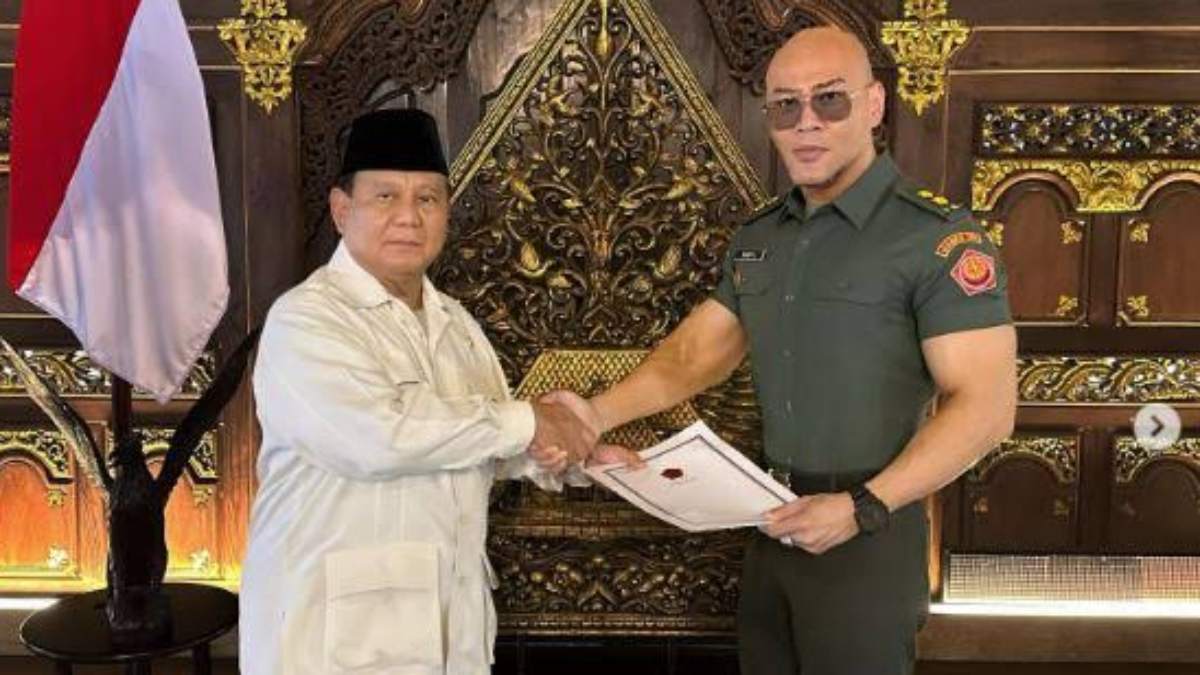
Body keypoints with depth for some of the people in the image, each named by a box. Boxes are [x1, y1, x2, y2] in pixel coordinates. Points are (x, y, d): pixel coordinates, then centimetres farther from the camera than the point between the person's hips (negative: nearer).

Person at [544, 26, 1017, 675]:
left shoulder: (939, 238, -14)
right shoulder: (758, 237, 8)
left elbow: (985, 406, -19)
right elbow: (697, 348, 8)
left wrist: (863, 509, -25)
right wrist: (600, 413, -8)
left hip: (868, 534, -6)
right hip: (774, 524, 7)